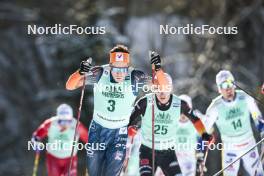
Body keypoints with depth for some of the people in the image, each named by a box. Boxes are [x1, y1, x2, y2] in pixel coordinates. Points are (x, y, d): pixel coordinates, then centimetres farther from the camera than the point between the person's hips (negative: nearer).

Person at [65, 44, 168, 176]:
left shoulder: (135, 78, -19)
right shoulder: (100, 73, -18)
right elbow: (70, 86, -16)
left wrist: (158, 69, -42)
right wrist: (80, 73, -37)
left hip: (119, 134, -1)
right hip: (97, 130, 1)